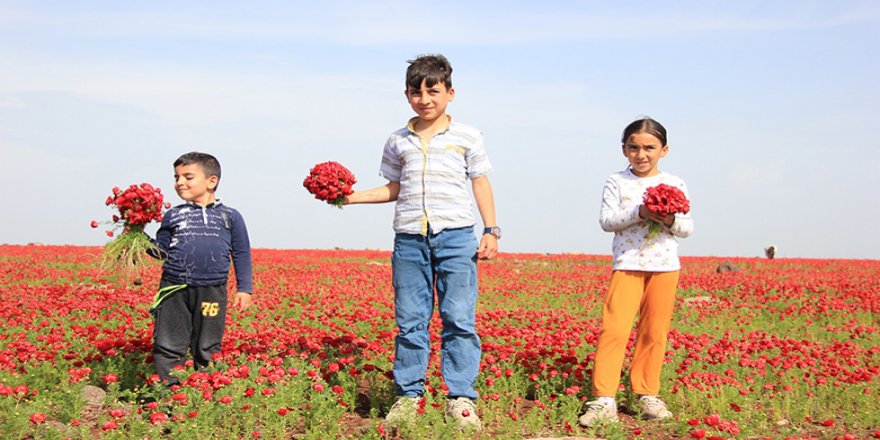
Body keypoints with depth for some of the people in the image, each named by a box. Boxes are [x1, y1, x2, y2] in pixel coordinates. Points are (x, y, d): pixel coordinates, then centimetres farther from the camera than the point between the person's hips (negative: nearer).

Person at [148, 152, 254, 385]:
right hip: (174, 288, 1)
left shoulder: (230, 217, 8)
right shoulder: (173, 215, 10)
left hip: (211, 292, -1)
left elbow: (242, 255, 11)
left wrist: (245, 288, 6)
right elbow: (161, 250, 12)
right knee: (168, 347, 0)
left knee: (207, 350, 9)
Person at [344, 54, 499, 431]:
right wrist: (352, 196, 9)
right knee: (409, 321, 3)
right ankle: (408, 396, 10)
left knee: (459, 319, -5)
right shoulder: (398, 142, 15)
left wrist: (491, 231, 2)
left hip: (455, 236, -2)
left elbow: (481, 184, 9)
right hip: (410, 237, 2)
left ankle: (461, 399, 0)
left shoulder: (467, 137, 8)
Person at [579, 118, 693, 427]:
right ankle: (604, 400, -11)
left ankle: (647, 394, 20)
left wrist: (670, 220, -15)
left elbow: (687, 228, 7)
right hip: (628, 264, -2)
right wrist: (640, 213, -20)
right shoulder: (616, 182, 3)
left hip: (664, 265, 2)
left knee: (654, 332, 8)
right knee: (614, 329, -11)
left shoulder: (675, 185, 7)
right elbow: (606, 221, -6)